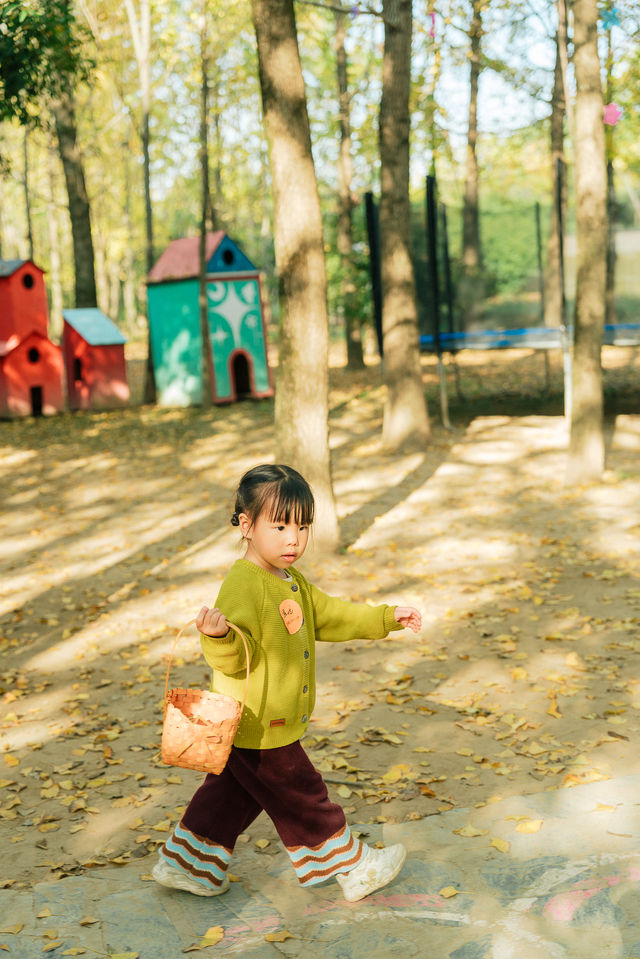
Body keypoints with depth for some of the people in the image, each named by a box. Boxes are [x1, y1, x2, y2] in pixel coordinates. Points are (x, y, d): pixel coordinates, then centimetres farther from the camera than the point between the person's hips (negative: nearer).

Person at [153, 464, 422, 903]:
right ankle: (351, 866, 23)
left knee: (235, 793, 20)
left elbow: (330, 616, 19)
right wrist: (219, 636, -55)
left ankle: (187, 864, 33)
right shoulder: (243, 585, -24)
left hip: (276, 722, 10)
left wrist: (388, 618, 15)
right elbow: (236, 657, -33)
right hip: (257, 728, -10)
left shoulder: (292, 582, 9)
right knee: (302, 797, 7)